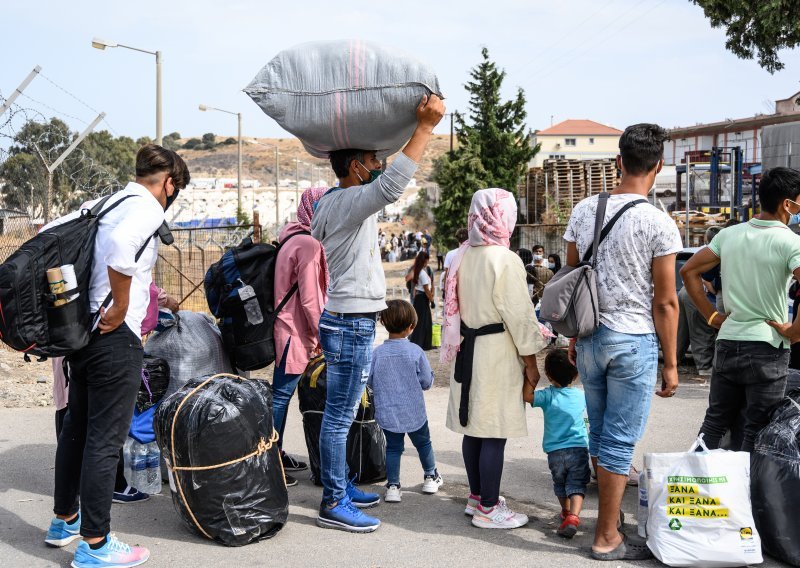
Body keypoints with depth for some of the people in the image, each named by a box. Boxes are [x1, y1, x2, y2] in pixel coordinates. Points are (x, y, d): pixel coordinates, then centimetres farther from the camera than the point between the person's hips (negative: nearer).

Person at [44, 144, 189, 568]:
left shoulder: (106, 203, 15)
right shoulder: (147, 208, -11)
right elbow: (121, 245, -32)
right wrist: (121, 307, -22)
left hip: (81, 329, 9)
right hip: (115, 336, -9)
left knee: (76, 427, 19)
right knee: (105, 438, -2)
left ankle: (64, 520, 34)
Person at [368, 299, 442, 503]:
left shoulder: (377, 353, -11)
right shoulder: (415, 352, -14)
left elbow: (370, 382, -2)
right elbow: (427, 382, -7)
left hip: (386, 413, 1)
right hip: (414, 413, 0)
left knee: (393, 447, 13)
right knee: (423, 443, 20)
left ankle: (392, 485, 7)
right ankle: (431, 477, 36)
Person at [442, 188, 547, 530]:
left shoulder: (462, 257, 5)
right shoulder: (505, 260, -16)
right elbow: (519, 314, -14)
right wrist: (530, 361, -6)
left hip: (468, 350, 8)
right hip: (497, 351, -8)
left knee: (474, 428, 16)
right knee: (495, 433, -1)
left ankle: (477, 496, 28)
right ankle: (488, 509, 6)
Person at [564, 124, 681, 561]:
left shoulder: (584, 210, 2)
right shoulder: (659, 223, -13)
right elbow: (665, 302, -11)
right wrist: (670, 363, -2)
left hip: (590, 338, 5)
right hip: (634, 343, -5)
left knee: (599, 432, 19)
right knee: (620, 440, 2)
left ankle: (609, 504, 36)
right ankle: (606, 539, 10)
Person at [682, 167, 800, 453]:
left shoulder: (728, 234, 5)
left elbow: (689, 271, 10)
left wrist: (712, 316, 12)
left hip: (727, 343, 5)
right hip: (767, 348, -5)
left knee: (714, 423, 16)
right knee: (757, 431, 5)